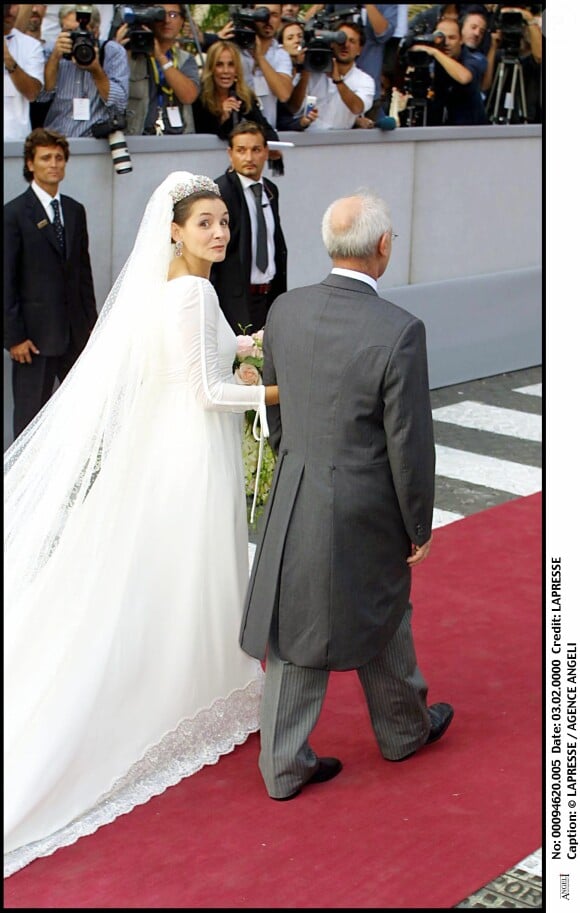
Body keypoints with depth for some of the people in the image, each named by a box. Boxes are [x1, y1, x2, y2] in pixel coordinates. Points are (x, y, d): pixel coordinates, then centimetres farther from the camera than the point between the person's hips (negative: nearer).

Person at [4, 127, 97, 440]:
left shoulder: (75, 211, 11)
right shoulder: (14, 214, -6)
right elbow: (7, 281, -8)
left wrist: (92, 322, 10)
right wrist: (14, 337, -12)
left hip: (76, 332, 5)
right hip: (35, 333, -5)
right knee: (30, 415, 4)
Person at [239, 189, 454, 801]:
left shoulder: (284, 312, -5)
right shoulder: (399, 331, -22)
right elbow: (409, 443, -16)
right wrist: (419, 527, -4)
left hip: (293, 499, 4)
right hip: (367, 509, -4)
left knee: (293, 632, 12)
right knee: (380, 622, 19)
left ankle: (284, 763, 22)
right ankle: (403, 728, 42)